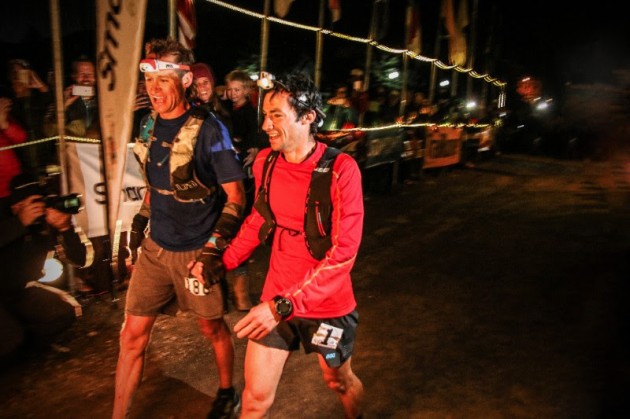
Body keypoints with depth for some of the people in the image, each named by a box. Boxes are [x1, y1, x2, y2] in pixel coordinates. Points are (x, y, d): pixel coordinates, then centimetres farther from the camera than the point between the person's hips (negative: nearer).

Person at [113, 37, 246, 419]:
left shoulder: (209, 129, -17)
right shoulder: (150, 124, 3)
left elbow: (235, 195, -15)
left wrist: (215, 246, -21)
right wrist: (141, 219, 12)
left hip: (196, 252, -5)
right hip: (155, 247, 6)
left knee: (212, 327, 14)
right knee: (133, 334, 8)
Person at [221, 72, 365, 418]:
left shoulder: (341, 169, -20)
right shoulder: (265, 161, -4)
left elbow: (343, 252, -24)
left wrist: (284, 304, -28)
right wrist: (224, 260, 1)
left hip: (326, 305, -3)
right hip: (276, 299, 3)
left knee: (339, 381, 23)